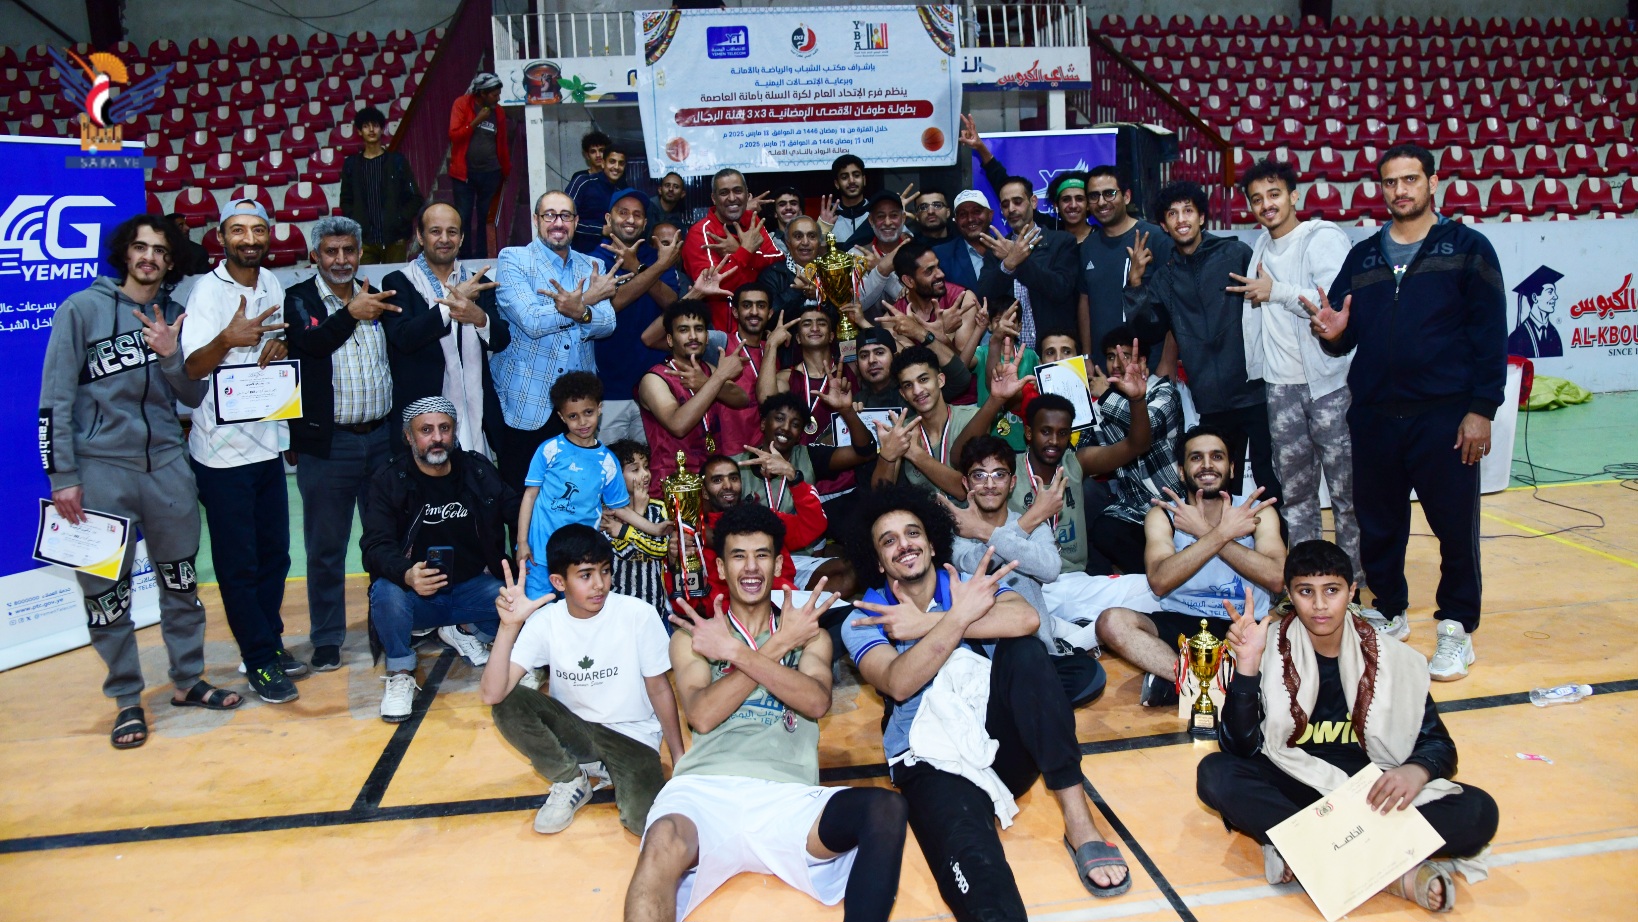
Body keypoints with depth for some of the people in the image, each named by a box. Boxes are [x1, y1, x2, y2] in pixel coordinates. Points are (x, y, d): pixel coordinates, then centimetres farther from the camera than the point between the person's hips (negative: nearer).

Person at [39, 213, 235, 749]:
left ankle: (188, 681, 25)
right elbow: (55, 400, -4)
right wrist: (63, 476, -8)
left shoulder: (174, 317, 9)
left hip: (167, 466, 4)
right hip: (101, 469, -3)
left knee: (181, 582, 11)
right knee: (106, 590, 3)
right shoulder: (82, 310, -2)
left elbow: (194, 397, 8)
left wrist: (170, 355, -10)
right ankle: (127, 700, 15)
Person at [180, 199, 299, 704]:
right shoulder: (208, 290, -12)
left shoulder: (272, 284, 8)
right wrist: (227, 340, -41)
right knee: (238, 563, 2)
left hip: (268, 442, 6)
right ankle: (259, 661, 11)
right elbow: (191, 368, -22)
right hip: (223, 450, -6)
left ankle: (271, 642, 27)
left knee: (274, 554, 13)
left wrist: (281, 344, -1)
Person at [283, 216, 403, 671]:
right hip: (327, 443, -3)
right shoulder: (298, 300, 0)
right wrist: (351, 314, -22)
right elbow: (308, 342, -22)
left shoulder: (378, 298, 11)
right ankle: (327, 640, 18)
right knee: (325, 547, 6)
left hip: (383, 437, 3)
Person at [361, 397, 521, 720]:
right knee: (386, 594, -35)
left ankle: (466, 633, 10)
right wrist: (407, 574, -39)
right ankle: (400, 674, -8)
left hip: (471, 588, 3)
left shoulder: (478, 469, 2)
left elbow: (517, 510, 7)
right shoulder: (389, 480, -6)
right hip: (414, 593, -3)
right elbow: (376, 546, -16)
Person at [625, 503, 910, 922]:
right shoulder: (692, 636, 18)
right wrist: (777, 646, -3)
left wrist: (737, 652, -7)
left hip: (788, 796, 2)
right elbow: (701, 715, 0)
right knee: (664, 842, -39)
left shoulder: (809, 634, 21)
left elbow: (816, 702, 1)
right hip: (706, 787, -1)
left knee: (885, 808, -30)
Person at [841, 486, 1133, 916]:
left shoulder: (973, 585, 10)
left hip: (1003, 739, 3)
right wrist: (958, 616, -18)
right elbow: (898, 684, -13)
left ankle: (1077, 819, -23)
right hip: (930, 760, -3)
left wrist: (926, 624, -11)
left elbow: (1026, 619, -14)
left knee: (1022, 649, -26)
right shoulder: (863, 621, 8)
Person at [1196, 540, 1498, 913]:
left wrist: (1416, 770, -19)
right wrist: (1247, 666, -25)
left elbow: (1439, 744, 6)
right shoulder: (1270, 649, -3)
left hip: (1370, 790, 2)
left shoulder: (1390, 658, 4)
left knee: (1479, 813, -22)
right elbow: (1240, 749, -11)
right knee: (1215, 773, -30)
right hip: (1292, 787, -1)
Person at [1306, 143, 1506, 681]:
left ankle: (1456, 629, 17)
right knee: (1377, 527, 11)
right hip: (1374, 416, 4)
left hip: (1445, 416, -3)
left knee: (1455, 526, 2)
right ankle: (1388, 612, 30)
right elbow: (1345, 337, 13)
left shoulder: (1467, 248, 1)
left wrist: (1481, 409, -10)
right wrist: (1333, 333, -12)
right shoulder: (1362, 257, 12)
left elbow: (1491, 335, -3)